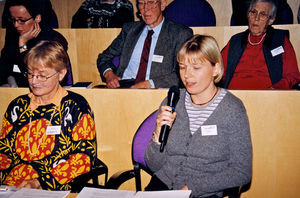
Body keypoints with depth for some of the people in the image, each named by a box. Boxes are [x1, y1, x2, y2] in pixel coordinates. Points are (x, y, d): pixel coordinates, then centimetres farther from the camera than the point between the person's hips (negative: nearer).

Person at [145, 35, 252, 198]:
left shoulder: (232, 109, -6)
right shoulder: (172, 102, 3)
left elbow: (242, 172, -7)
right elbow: (154, 165, 5)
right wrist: (159, 134, -14)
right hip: (163, 184, 3)